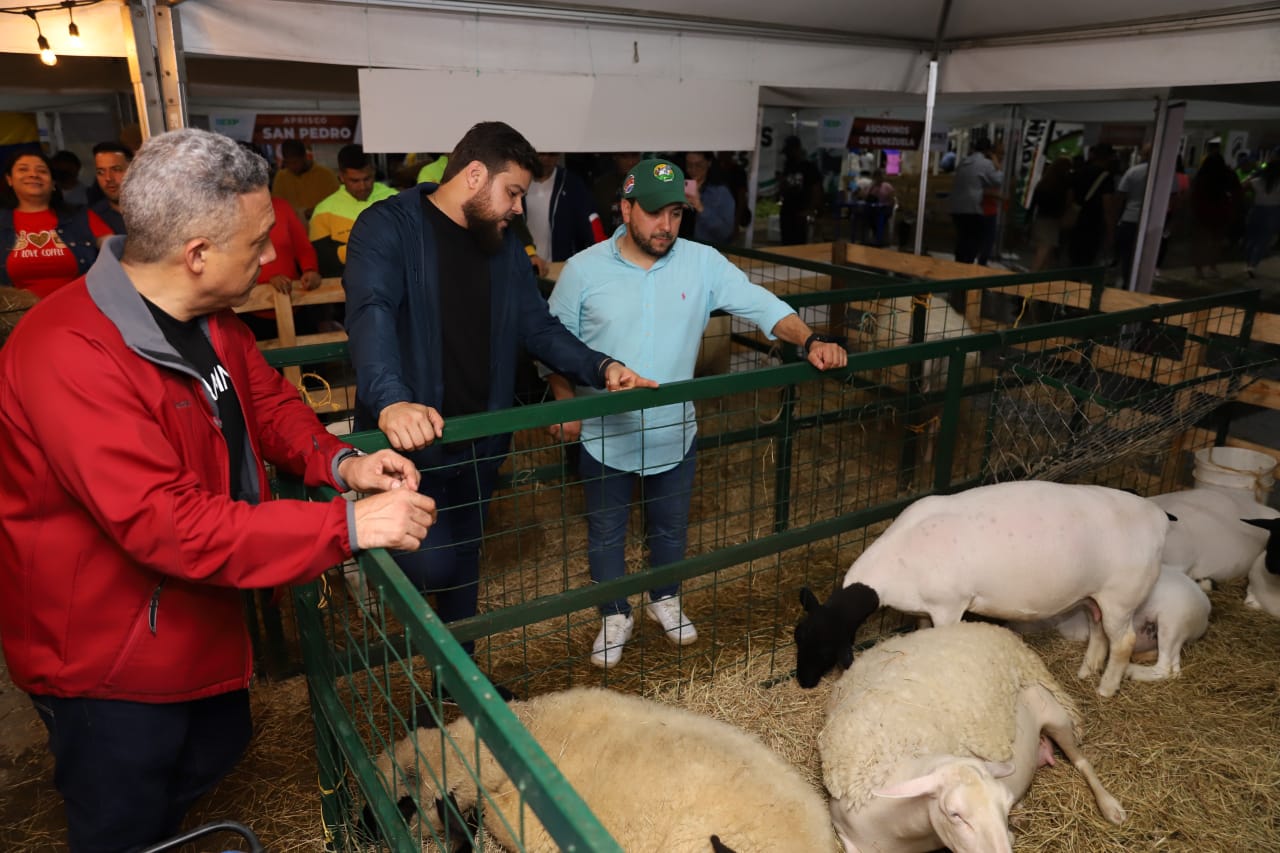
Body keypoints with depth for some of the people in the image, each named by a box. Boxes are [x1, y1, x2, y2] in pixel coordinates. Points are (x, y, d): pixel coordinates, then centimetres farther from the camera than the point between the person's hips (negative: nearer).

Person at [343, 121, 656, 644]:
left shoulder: (505, 248, 7)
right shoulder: (387, 228, -14)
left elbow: (539, 327, 8)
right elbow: (371, 315, -30)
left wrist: (602, 368, -9)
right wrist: (390, 401, -48)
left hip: (479, 441, 6)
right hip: (407, 442, -6)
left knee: (464, 562, 20)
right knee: (432, 569, -12)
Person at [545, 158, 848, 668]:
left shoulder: (703, 263, -8)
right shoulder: (583, 271, -11)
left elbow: (760, 305, -11)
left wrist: (810, 341, -27)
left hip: (674, 433, 2)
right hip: (603, 436, -1)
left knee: (671, 527, 21)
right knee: (606, 533, 15)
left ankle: (665, 600, 47)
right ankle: (615, 617, 37)